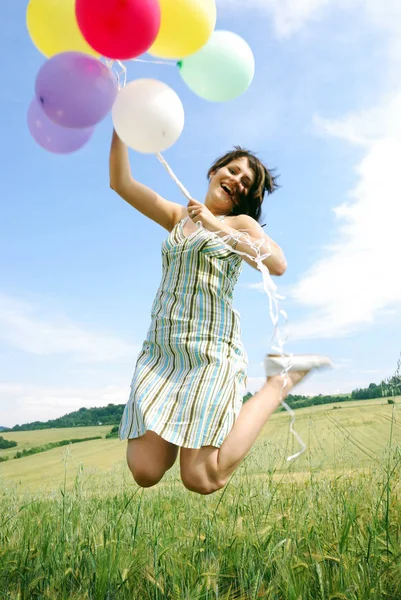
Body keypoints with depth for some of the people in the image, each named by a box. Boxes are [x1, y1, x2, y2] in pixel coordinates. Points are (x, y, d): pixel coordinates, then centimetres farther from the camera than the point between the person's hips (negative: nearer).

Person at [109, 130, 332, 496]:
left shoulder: (242, 224, 9)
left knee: (202, 481, -13)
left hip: (212, 347, -3)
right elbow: (121, 182, 15)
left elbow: (278, 265, -13)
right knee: (145, 473, -11)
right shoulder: (177, 216, 20)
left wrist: (217, 227, -16)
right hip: (161, 349, 4)